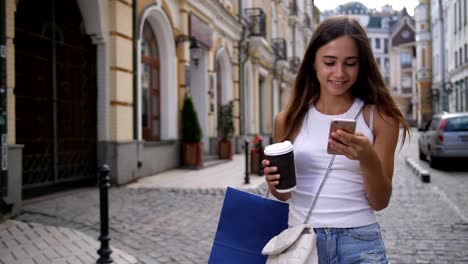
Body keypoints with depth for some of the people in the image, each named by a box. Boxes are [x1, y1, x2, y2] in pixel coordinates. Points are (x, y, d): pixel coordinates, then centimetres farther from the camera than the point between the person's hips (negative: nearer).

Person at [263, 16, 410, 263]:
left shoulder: (379, 116, -4)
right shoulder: (289, 118, 0)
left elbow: (380, 202, -3)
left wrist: (369, 159, -21)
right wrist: (274, 183, -11)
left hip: (360, 242, -1)